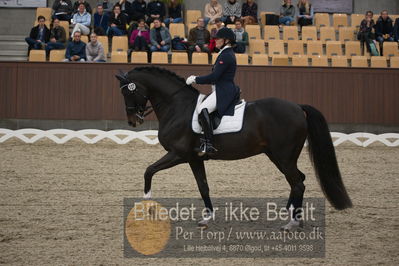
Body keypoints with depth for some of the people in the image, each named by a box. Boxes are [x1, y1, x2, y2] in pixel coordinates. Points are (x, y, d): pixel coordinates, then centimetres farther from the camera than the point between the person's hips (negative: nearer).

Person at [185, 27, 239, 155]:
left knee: (202, 109, -30)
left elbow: (214, 77, -19)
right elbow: (217, 77, 23)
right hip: (222, 90, 12)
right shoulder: (227, 54, 20)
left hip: (224, 92, -12)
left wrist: (195, 79, -8)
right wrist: (197, 79, 17)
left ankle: (208, 144, -35)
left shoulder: (226, 56, -13)